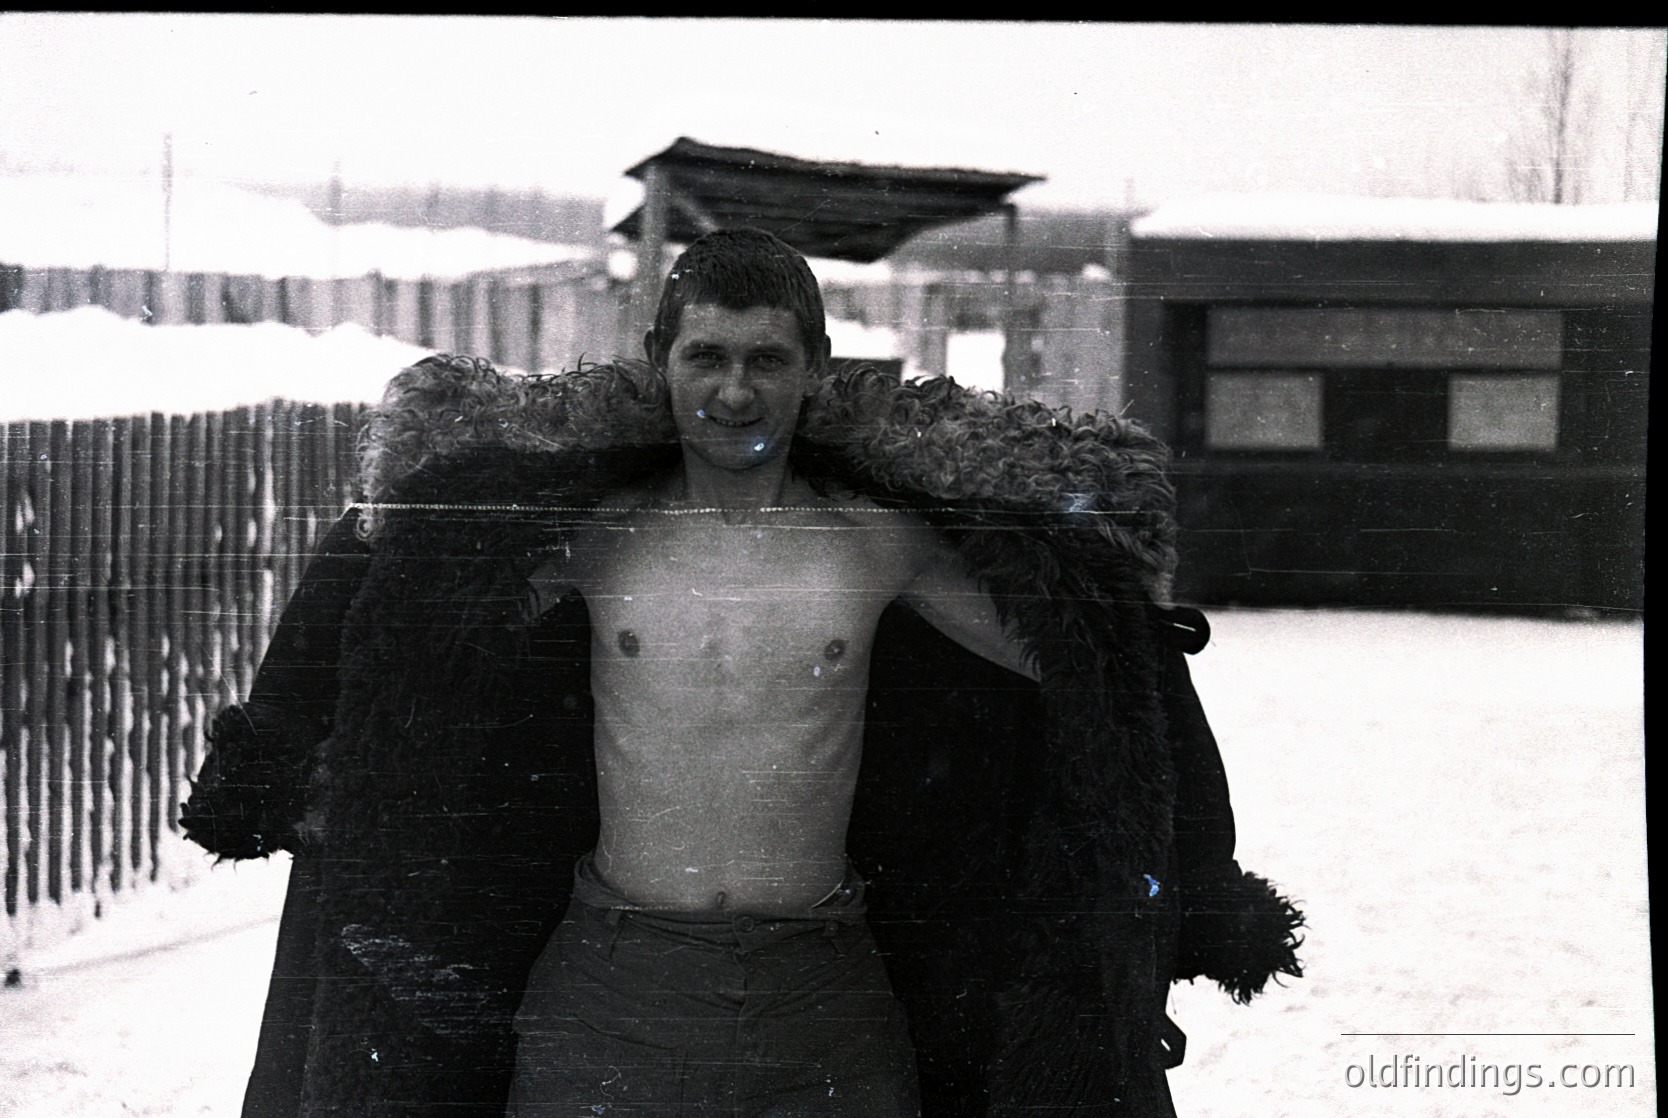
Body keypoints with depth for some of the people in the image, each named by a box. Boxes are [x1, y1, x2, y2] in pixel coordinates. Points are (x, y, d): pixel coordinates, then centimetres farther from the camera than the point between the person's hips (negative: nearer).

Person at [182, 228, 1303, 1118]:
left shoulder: (882, 542, 1)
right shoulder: (587, 534, 2)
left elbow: (1079, 662, 8)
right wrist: (259, 779, 17)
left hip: (824, 1009, 0)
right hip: (609, 993, 0)